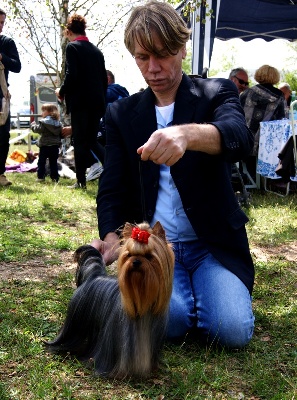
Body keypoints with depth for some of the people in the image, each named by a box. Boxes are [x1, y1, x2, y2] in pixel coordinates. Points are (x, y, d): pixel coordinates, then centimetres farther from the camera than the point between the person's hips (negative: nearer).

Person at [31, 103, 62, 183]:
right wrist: (58, 143, 23)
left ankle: (40, 177, 2)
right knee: (53, 162, 10)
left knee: (41, 161, 4)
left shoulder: (43, 122, -11)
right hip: (55, 145, 5)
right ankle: (55, 177, 9)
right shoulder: (58, 123, 9)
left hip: (45, 145, -5)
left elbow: (38, 129, -17)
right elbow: (61, 133, 12)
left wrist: (33, 125, 0)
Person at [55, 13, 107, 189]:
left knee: (79, 141, 1)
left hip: (80, 101, -6)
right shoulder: (97, 50, 13)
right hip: (98, 102, 6)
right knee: (92, 140, 15)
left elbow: (72, 76, -16)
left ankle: (81, 181, 5)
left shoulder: (72, 47, -6)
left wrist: (62, 91, 0)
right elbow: (105, 79, 13)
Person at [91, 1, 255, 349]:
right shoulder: (121, 114, 9)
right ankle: (185, 295, 9)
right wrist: (110, 236, -17)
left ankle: (199, 288, 12)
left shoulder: (216, 94, 0)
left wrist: (187, 134, -46)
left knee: (232, 330, -22)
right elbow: (112, 188, 5)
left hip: (213, 244, 0)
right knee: (165, 322, -26)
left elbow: (240, 139, -23)